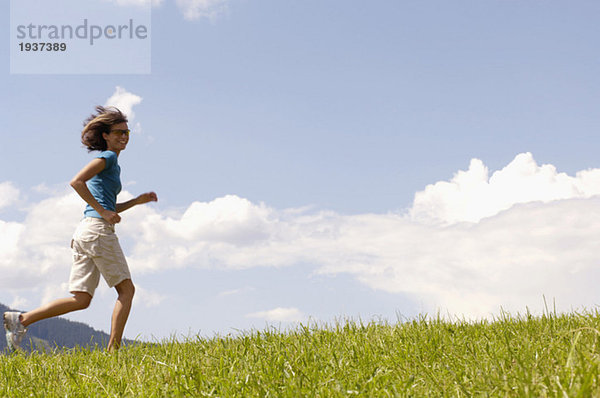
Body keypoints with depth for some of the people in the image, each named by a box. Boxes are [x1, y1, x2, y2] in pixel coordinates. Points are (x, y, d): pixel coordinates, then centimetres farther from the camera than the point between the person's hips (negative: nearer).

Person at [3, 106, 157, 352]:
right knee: (126, 289, -2)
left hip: (84, 233, 9)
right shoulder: (107, 157, -2)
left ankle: (21, 320, -2)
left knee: (80, 300, 4)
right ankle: (113, 349, -5)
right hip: (98, 230, -9)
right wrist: (103, 211, -17)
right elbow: (76, 182, -18)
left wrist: (137, 201, 23)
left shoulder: (112, 164, 25)